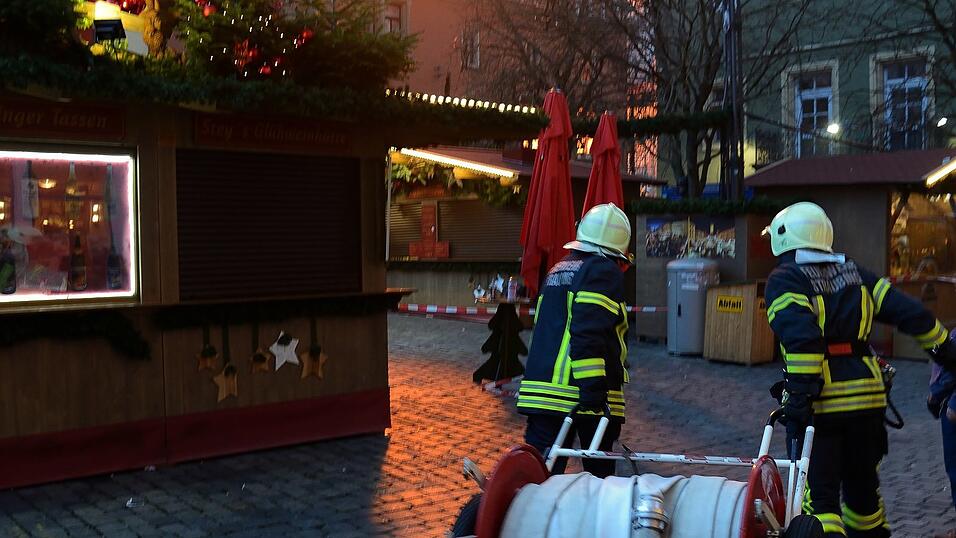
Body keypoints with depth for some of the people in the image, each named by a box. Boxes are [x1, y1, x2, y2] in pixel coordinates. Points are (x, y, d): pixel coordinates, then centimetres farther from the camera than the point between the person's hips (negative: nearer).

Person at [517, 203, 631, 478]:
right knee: (599, 470, 11)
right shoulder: (604, 271, -6)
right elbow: (588, 333, -19)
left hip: (541, 390, 6)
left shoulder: (557, 271, 20)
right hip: (590, 393, -6)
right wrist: (593, 386, -23)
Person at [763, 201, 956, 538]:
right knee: (862, 484, 24)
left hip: (820, 404, -6)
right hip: (867, 396, 6)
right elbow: (909, 312, 8)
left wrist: (800, 393, -22)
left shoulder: (785, 279, -5)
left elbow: (801, 336, -21)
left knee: (817, 495, -3)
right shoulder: (853, 273, 14)